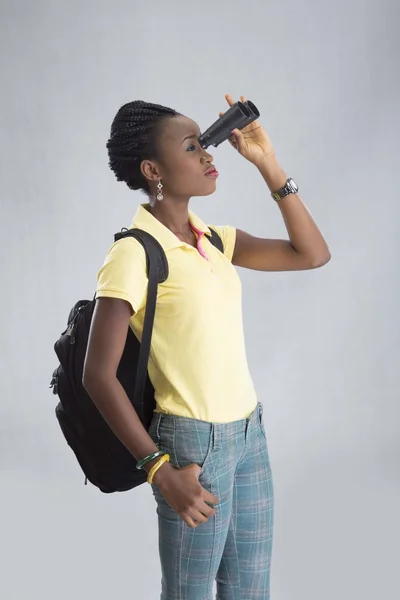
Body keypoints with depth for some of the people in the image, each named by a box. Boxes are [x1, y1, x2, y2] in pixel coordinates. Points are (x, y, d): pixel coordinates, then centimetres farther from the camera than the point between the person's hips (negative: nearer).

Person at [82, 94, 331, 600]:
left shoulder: (215, 238, 7)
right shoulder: (134, 253, -16)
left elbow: (312, 254, 5)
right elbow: (98, 375, -17)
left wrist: (268, 164, 0)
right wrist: (161, 470, -17)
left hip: (250, 433, 7)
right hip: (194, 442, -7)